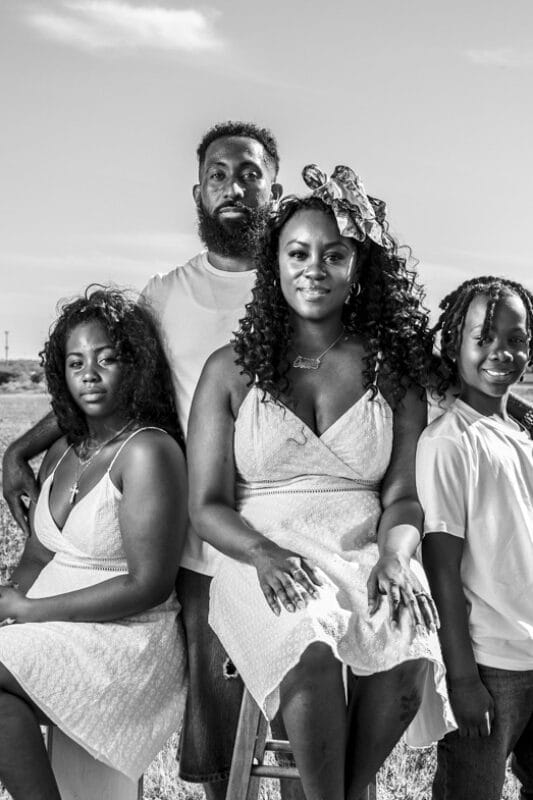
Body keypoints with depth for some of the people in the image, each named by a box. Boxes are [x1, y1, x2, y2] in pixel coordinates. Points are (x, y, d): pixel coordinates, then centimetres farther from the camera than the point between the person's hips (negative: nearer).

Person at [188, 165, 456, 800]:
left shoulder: (393, 369, 9)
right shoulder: (231, 370, 6)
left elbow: (404, 495, 7)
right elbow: (206, 505, 3)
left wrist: (395, 555, -15)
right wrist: (265, 555, -16)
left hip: (368, 560, 2)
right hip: (263, 562, -1)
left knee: (413, 654, -29)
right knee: (313, 649, -34)